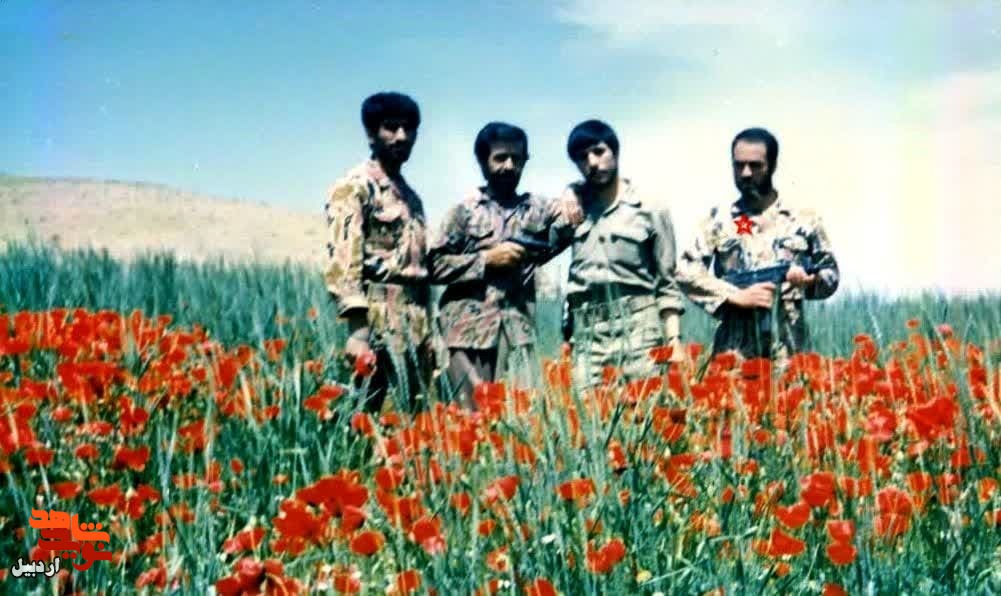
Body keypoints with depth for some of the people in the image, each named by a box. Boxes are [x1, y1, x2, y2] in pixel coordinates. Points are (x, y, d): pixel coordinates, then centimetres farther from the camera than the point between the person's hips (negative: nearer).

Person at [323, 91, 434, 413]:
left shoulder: (410, 195, 22)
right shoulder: (355, 187, -4)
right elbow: (343, 262, -14)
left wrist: (428, 333, 17)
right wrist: (357, 332, -23)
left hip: (416, 322, 8)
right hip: (378, 319, -8)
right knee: (363, 413, -10)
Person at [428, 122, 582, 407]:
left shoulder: (536, 209, 14)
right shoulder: (464, 211, 7)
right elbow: (436, 265, 2)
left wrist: (570, 213, -23)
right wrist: (487, 259, -7)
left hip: (518, 328, 2)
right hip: (469, 328, -2)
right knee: (473, 410, -3)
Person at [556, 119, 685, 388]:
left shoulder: (651, 208, 6)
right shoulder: (572, 201, 14)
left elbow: (666, 281, 6)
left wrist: (674, 340, -3)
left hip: (639, 329, -2)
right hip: (586, 332, 2)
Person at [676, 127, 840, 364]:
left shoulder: (803, 219, 9)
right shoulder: (718, 219, 7)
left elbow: (830, 273, 16)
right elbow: (686, 271, 0)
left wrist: (810, 281, -8)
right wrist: (736, 295, -10)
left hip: (788, 350, 0)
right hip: (734, 350, 0)